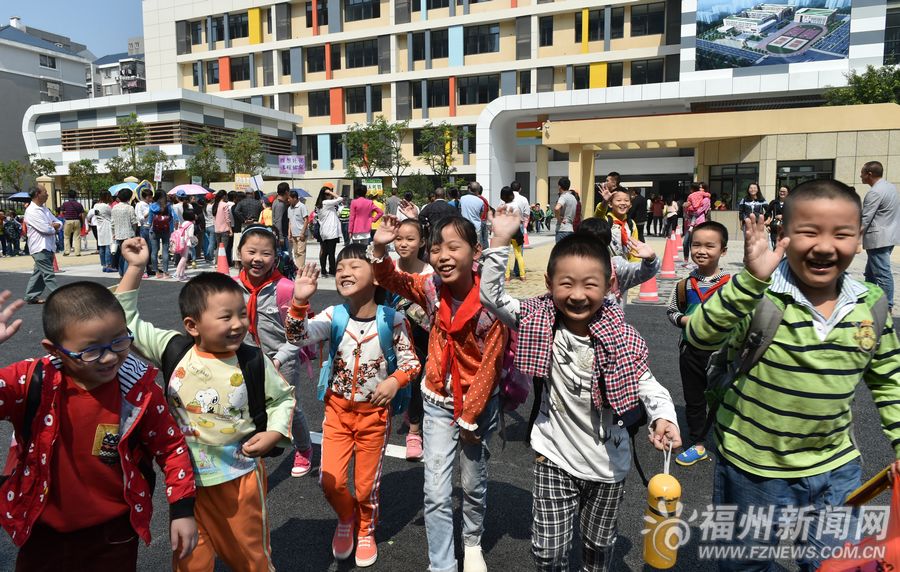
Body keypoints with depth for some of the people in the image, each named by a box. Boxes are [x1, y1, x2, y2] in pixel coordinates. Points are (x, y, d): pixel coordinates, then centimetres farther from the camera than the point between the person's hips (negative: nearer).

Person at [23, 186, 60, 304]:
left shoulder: (44, 209, 16)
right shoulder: (31, 211, -13)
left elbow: (59, 223, 16)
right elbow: (46, 229, -21)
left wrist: (55, 225, -7)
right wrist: (54, 228, 0)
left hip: (48, 246, 9)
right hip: (40, 247, -9)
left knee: (39, 273, 15)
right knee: (49, 274, -10)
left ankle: (31, 297, 25)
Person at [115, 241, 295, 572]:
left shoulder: (254, 363, -15)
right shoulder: (174, 350, -12)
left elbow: (283, 397, 1)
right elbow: (125, 321, -5)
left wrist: (274, 433, -14)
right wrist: (135, 268, -10)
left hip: (240, 475, -1)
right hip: (186, 476, 2)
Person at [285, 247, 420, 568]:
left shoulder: (392, 320, -15)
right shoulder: (333, 316, -11)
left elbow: (410, 361, -6)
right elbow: (298, 336, -25)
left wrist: (395, 380, -25)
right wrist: (300, 302, -41)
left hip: (375, 411, -1)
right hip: (338, 408, 2)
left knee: (366, 485, 12)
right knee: (330, 481, 0)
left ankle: (366, 531, 43)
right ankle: (346, 520, 35)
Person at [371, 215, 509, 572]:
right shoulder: (431, 289, -13)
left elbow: (489, 366, -19)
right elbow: (391, 280, 2)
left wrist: (469, 418, -12)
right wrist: (379, 248, -19)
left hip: (478, 402, -2)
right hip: (438, 401, 2)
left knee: (473, 484, 18)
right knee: (436, 493, 1)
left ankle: (472, 543, 46)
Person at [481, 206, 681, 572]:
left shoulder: (621, 337, -15)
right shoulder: (540, 322, -14)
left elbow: (645, 382, -8)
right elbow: (491, 296, -14)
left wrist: (664, 417, -28)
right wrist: (500, 242, -23)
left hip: (609, 463, 1)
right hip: (555, 457, 0)